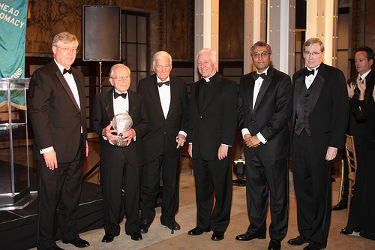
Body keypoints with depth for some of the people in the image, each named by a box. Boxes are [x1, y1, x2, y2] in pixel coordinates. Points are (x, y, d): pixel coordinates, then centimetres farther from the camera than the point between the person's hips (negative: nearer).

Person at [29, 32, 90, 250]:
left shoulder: (77, 75, 15)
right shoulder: (43, 75, -10)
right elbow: (38, 113, -15)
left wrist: (84, 139, 16)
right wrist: (46, 148, -19)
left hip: (77, 150, 8)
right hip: (54, 150, -7)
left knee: (72, 195, 19)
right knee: (50, 199, 5)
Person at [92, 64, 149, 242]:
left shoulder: (137, 99, 8)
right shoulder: (101, 99, 5)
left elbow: (145, 123, 6)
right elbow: (95, 123, 7)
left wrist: (134, 132, -13)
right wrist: (104, 132, -14)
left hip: (133, 151, 1)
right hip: (110, 152, -1)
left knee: (133, 190, 8)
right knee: (111, 191, 4)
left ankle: (133, 227, 24)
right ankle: (111, 229, 21)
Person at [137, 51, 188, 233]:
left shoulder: (180, 85, 7)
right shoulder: (144, 85, 1)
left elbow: (185, 112, 10)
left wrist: (183, 132, -1)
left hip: (173, 142, 2)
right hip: (151, 143, -2)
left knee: (171, 183, 12)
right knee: (149, 183, 1)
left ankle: (168, 217, 28)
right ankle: (146, 218, 19)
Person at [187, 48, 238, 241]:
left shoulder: (228, 87, -4)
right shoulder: (195, 87, 15)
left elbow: (231, 119, -9)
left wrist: (225, 144, -14)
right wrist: (191, 141, 11)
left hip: (219, 149, -5)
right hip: (198, 149, 6)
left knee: (221, 190, 5)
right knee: (202, 189, 14)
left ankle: (219, 227, 19)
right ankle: (203, 224, 27)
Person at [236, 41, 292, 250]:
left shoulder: (282, 79, -5)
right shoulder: (245, 80, 14)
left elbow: (284, 112, -12)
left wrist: (260, 137, -14)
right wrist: (245, 132, -2)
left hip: (273, 145, -5)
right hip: (251, 146, 5)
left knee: (278, 193, 4)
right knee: (254, 189, 15)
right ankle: (256, 228, 31)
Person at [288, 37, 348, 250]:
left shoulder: (334, 75, -3)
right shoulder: (297, 77, 14)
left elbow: (341, 111, -8)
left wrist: (335, 144, -14)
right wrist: (292, 138, 7)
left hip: (321, 142, -5)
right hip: (299, 141, 5)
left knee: (320, 191, 4)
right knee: (302, 189, 12)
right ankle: (305, 232, 27)